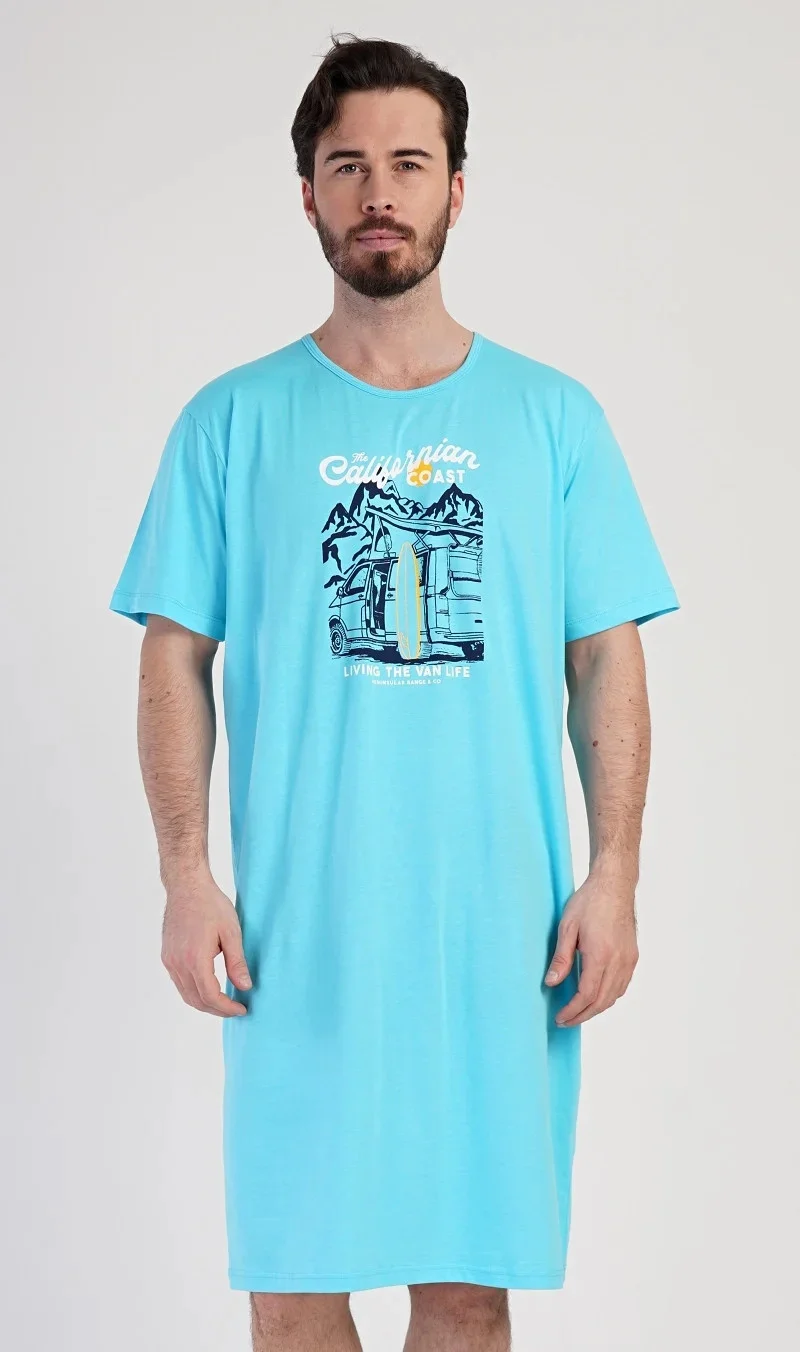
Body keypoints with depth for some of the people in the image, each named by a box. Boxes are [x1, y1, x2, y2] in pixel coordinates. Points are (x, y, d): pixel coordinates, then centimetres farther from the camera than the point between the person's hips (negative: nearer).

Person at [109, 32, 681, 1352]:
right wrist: (186, 877, -5)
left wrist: (614, 875, -3)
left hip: (500, 927, 1)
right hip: (298, 930, 0)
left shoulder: (554, 417, 7)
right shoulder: (232, 422, 5)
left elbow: (608, 662, 6)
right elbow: (177, 660, 4)